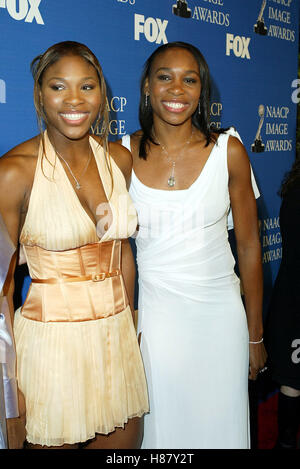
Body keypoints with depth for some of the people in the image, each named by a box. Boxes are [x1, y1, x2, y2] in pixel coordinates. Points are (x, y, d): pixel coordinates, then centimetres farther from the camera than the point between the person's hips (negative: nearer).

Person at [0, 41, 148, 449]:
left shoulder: (118, 158, 2)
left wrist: (126, 320, 12)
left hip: (117, 334, 5)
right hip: (52, 337, -5)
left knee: (127, 437, 18)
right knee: (56, 441, 12)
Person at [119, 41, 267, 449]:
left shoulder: (227, 151, -6)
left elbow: (249, 246, 0)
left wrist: (256, 334, 3)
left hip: (219, 313, 0)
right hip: (152, 314, 1)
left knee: (218, 423, 15)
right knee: (161, 424, 15)